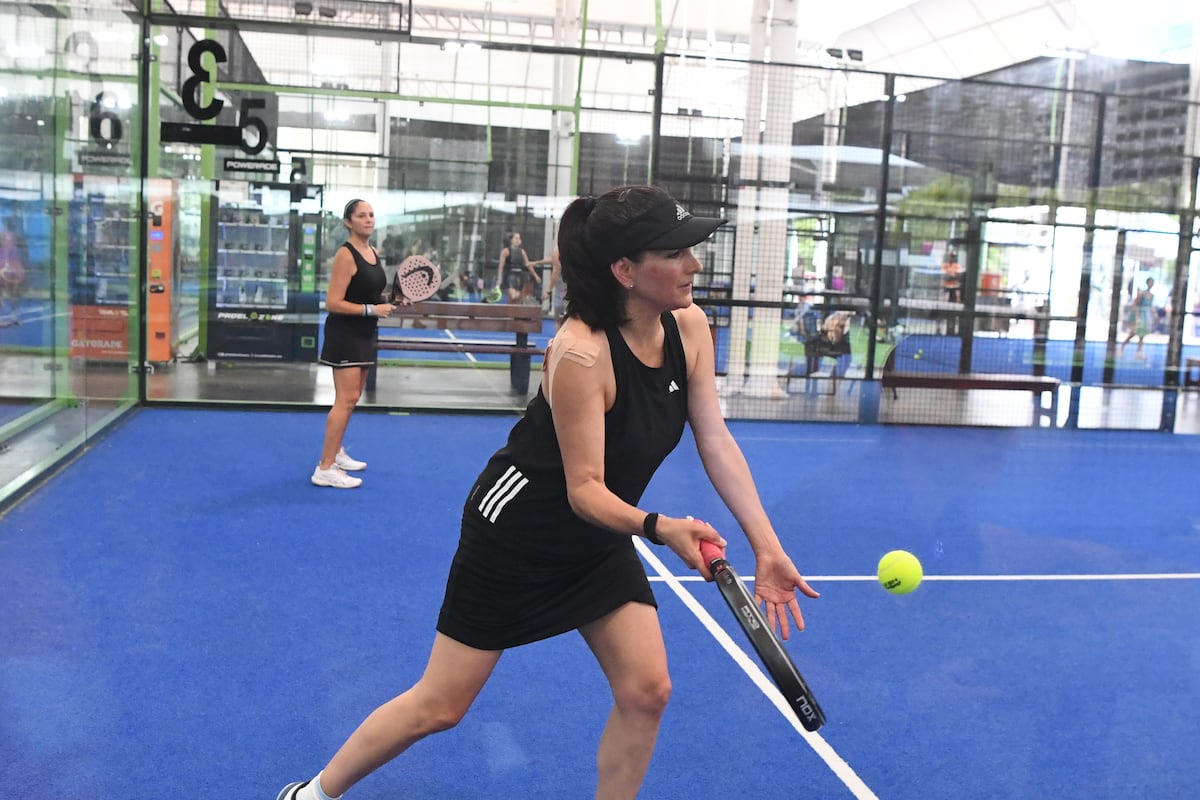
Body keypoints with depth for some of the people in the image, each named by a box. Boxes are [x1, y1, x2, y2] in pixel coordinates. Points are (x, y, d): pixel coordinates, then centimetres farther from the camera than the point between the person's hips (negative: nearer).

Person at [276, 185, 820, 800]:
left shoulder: (690, 327, -10)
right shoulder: (580, 353, -30)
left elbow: (717, 443, -9)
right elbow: (584, 489, -27)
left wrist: (767, 547, -16)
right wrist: (660, 528, -45)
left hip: (601, 539, 7)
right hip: (517, 535, -7)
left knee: (647, 692, 1)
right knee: (439, 707, 4)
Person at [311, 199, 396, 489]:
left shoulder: (374, 253, 10)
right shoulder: (346, 255, -17)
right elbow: (333, 303, -22)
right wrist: (372, 310, -25)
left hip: (364, 334, 9)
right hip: (344, 333, -9)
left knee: (352, 397, 19)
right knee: (346, 399, -12)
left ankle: (335, 451, 36)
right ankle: (325, 469, -8)